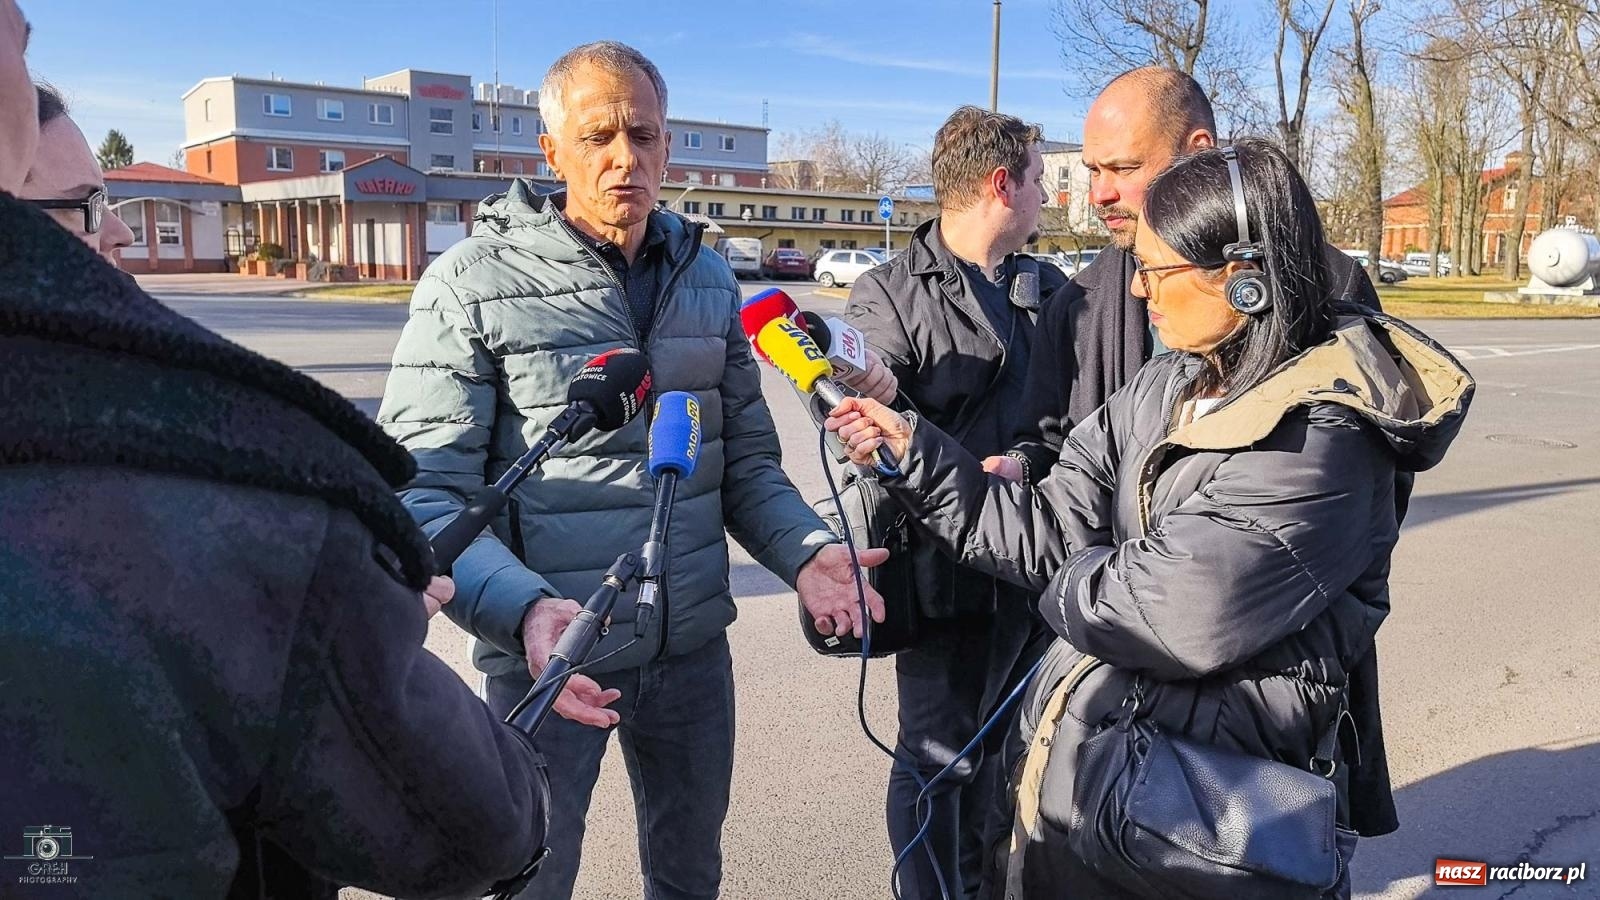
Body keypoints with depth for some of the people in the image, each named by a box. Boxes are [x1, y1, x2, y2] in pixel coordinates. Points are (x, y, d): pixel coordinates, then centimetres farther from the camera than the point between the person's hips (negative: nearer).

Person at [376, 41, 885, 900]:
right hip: (551, 650, -4)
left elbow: (745, 457, 9)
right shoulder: (472, 284, -10)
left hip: (693, 644, 4)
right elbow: (424, 493, -14)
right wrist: (523, 610, -31)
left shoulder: (708, 277, 5)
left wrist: (804, 551, -10)